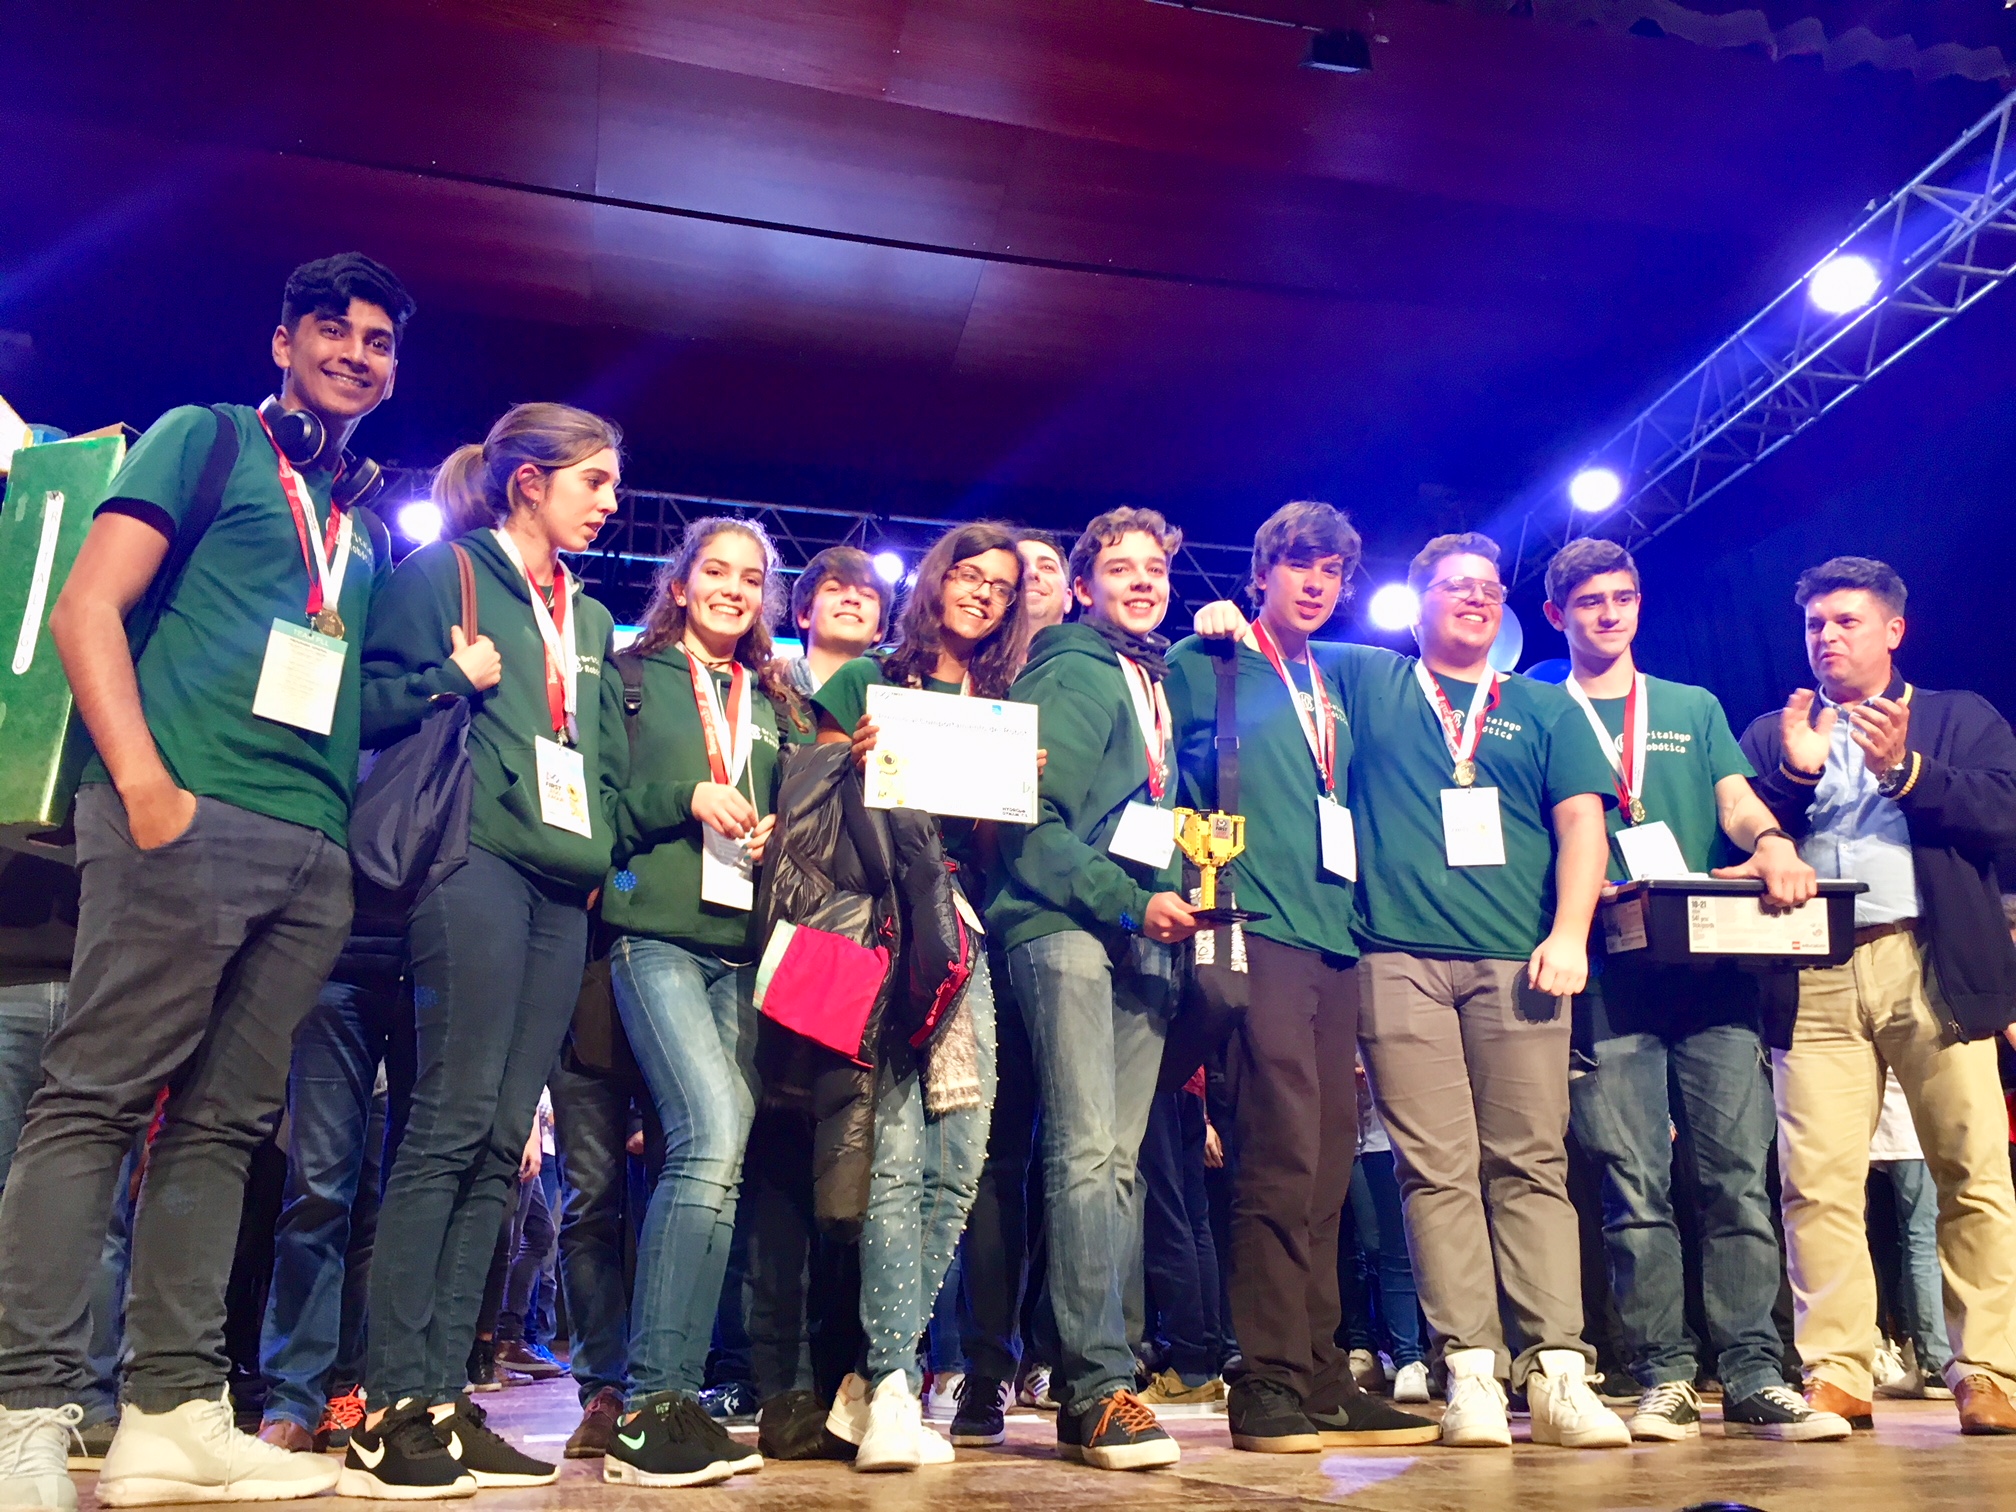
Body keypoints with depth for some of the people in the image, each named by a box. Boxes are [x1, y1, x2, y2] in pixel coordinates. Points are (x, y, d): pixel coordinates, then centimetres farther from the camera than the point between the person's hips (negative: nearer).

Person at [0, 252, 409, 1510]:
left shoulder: (370, 522, 24)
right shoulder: (207, 439, 8)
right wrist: (144, 780, -12)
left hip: (315, 847, 6)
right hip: (189, 814, -6)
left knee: (224, 1122, 6)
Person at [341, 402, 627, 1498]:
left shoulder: (591, 618, 25)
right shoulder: (440, 572, 6)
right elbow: (366, 705, 0)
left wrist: (600, 849, 13)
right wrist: (454, 682, -12)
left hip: (561, 884, 7)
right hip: (474, 860, -6)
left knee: (501, 1141, 3)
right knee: (453, 1120, -13)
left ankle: (440, 1396, 7)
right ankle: (388, 1409, -7)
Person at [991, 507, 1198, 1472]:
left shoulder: (1161, 686, 24)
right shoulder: (1066, 673, 1)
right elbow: (1029, 819, -9)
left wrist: (1173, 903, 9)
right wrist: (1127, 903, -13)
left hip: (1144, 943, 7)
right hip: (1065, 929, -7)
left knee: (1117, 1160, 5)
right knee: (1088, 1154, -13)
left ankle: (1092, 1384, 9)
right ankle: (1099, 1390, -12)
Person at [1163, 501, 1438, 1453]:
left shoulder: (1336, 688, 24)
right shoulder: (1208, 666, 6)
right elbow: (1180, 784, 0)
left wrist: (1352, 908, 15)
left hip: (1334, 933, 6)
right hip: (1259, 926, -6)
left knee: (1327, 1161, 6)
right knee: (1283, 1154, -12)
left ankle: (1320, 1376, 13)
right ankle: (1269, 1384, -5)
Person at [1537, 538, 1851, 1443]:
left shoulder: (1694, 709, 22)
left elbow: (1739, 804, 10)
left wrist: (1772, 843, -14)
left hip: (1714, 961, 2)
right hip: (1611, 974, -2)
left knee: (1738, 1174, -2)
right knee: (1636, 1187, -3)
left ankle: (1753, 1378, 4)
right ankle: (1665, 1377, 4)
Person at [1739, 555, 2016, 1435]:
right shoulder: (1770, 737, 19)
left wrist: (1906, 768, -9)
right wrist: (1796, 774, -6)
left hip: (1933, 967, -1)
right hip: (1814, 978, 1)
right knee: (1817, 1185, -5)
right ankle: (1837, 1377, -1)